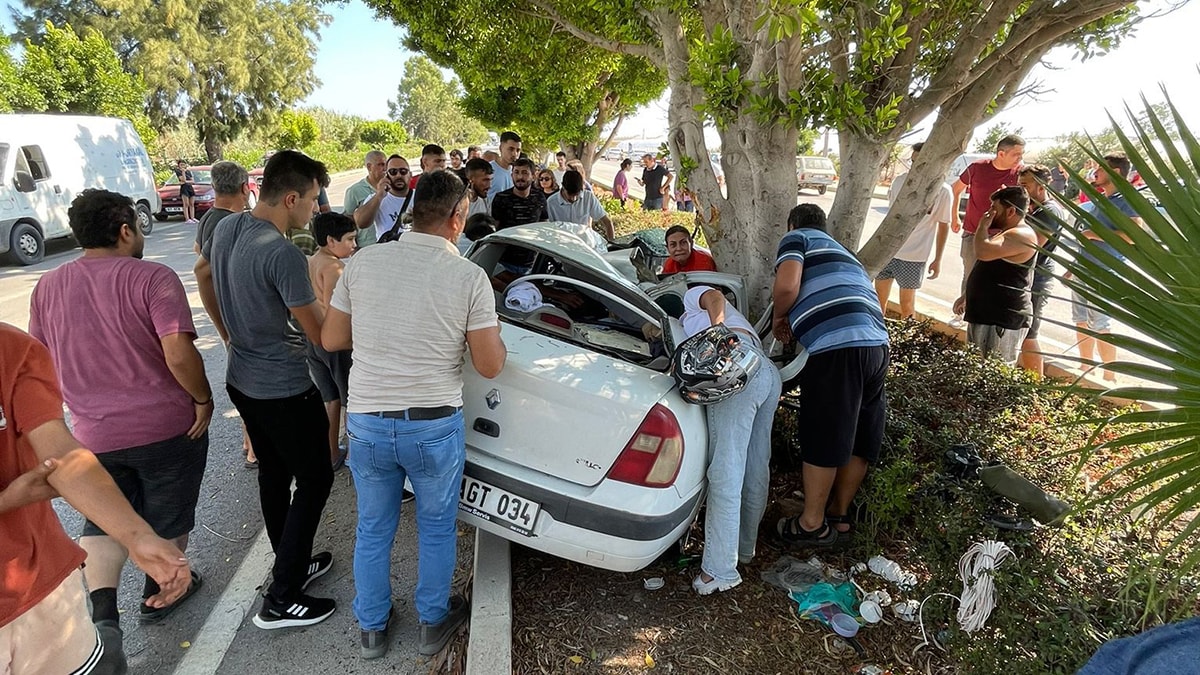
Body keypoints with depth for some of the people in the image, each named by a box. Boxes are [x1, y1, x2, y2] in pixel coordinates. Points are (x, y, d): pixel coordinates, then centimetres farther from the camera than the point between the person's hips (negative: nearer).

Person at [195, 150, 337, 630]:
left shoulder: (227, 226, 1)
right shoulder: (283, 255, -27)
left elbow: (203, 274, 20)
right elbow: (320, 335, -21)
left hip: (241, 380, 9)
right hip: (284, 389, -9)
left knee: (274, 474, 20)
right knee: (315, 480, 4)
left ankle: (293, 565, 37)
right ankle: (281, 600, 10)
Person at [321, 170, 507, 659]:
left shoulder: (362, 263, -5)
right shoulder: (469, 277, -12)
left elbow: (331, 340, 3)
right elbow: (489, 366, -9)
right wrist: (495, 335, 11)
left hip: (367, 422, 3)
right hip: (435, 426, -2)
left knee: (372, 530, 22)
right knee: (436, 528, 21)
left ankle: (372, 628, 40)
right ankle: (433, 624, 39)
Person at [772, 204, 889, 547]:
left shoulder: (796, 238, 11)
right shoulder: (840, 251, 34)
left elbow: (787, 286, -7)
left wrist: (779, 317, 11)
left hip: (837, 346, -8)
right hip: (878, 344, 8)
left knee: (822, 440, 4)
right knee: (859, 438, 17)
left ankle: (812, 524, 17)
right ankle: (839, 514, 33)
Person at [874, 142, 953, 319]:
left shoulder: (942, 191, -9)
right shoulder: (900, 180, 1)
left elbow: (943, 226, -2)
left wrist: (938, 260, -2)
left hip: (913, 257, -4)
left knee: (906, 303, 7)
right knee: (878, 297, 11)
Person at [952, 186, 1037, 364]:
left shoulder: (1021, 236, -17)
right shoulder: (1005, 232, 18)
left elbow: (983, 252, -32)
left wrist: (983, 226, -14)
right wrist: (967, 297, 28)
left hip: (1003, 319, -11)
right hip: (985, 314, 11)